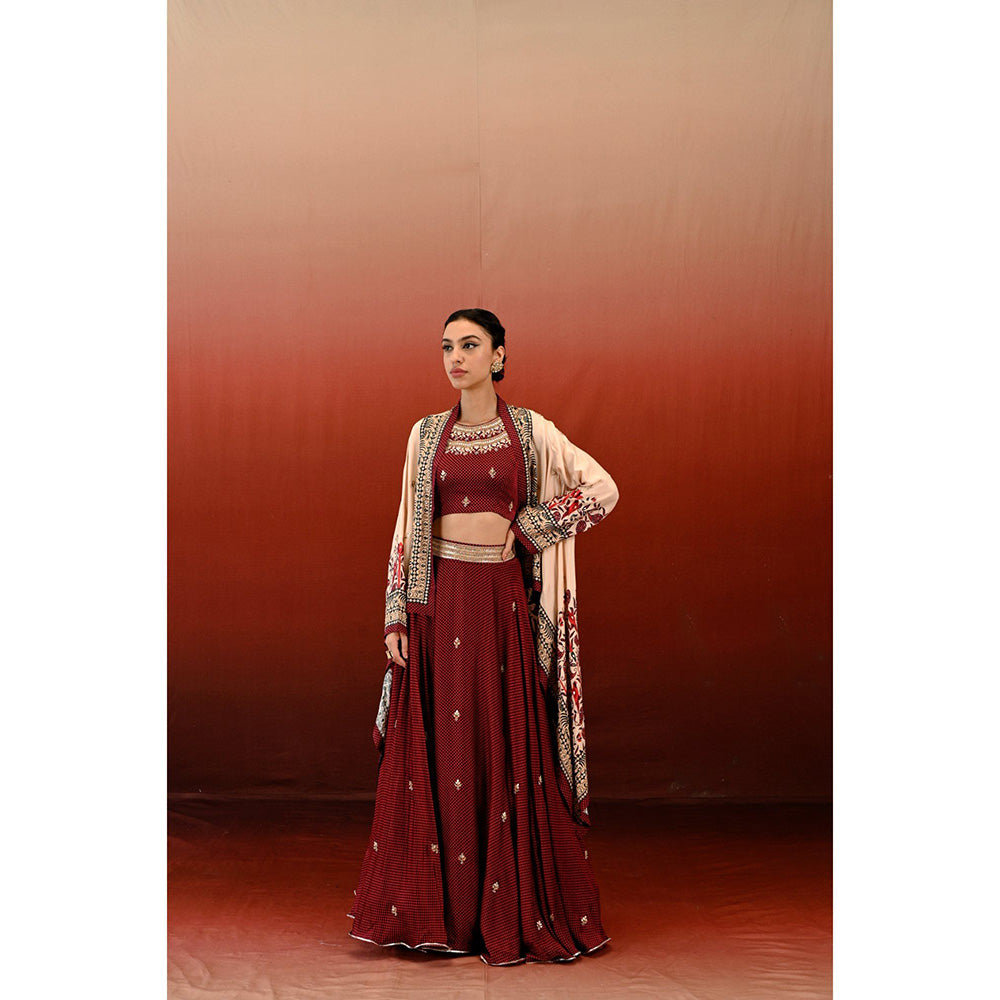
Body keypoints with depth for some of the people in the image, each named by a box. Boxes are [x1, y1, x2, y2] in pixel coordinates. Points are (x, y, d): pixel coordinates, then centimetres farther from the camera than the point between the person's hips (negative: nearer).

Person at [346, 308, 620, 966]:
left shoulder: (529, 430, 3)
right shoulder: (426, 434, 9)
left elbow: (604, 488, 1)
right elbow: (407, 530, 8)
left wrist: (528, 529, -3)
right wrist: (396, 618, 1)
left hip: (502, 601, -2)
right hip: (437, 597, 2)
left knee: (508, 749, -1)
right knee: (436, 753, 2)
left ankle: (511, 912, 10)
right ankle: (438, 912, 11)